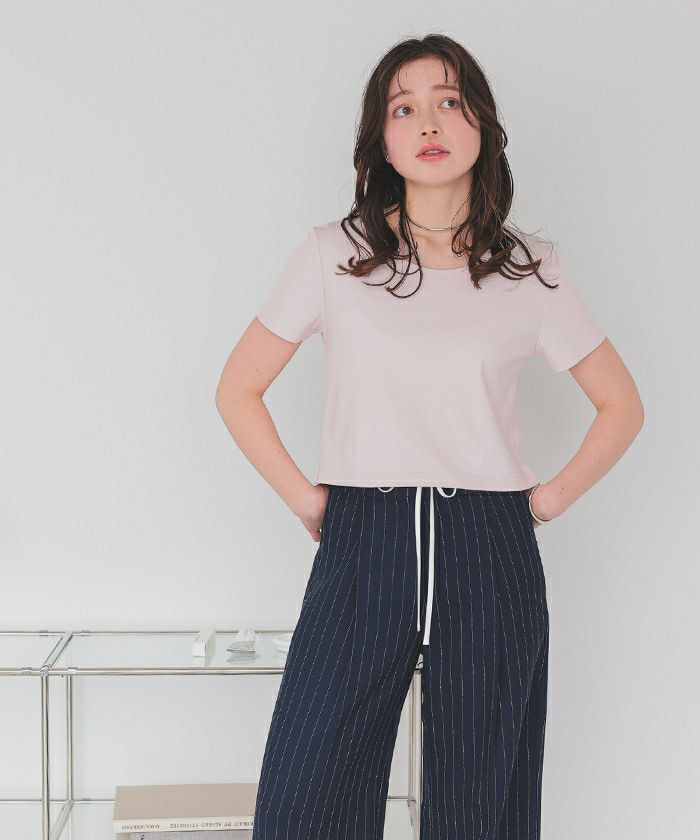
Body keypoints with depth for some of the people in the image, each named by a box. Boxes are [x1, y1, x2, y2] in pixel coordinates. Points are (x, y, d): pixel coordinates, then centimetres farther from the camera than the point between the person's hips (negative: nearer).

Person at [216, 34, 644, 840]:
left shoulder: (530, 270, 5)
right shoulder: (334, 254, 2)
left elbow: (622, 405, 14)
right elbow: (238, 391, 7)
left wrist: (549, 498, 5)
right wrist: (306, 499, 1)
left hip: (490, 557, 1)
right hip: (361, 548, 0)